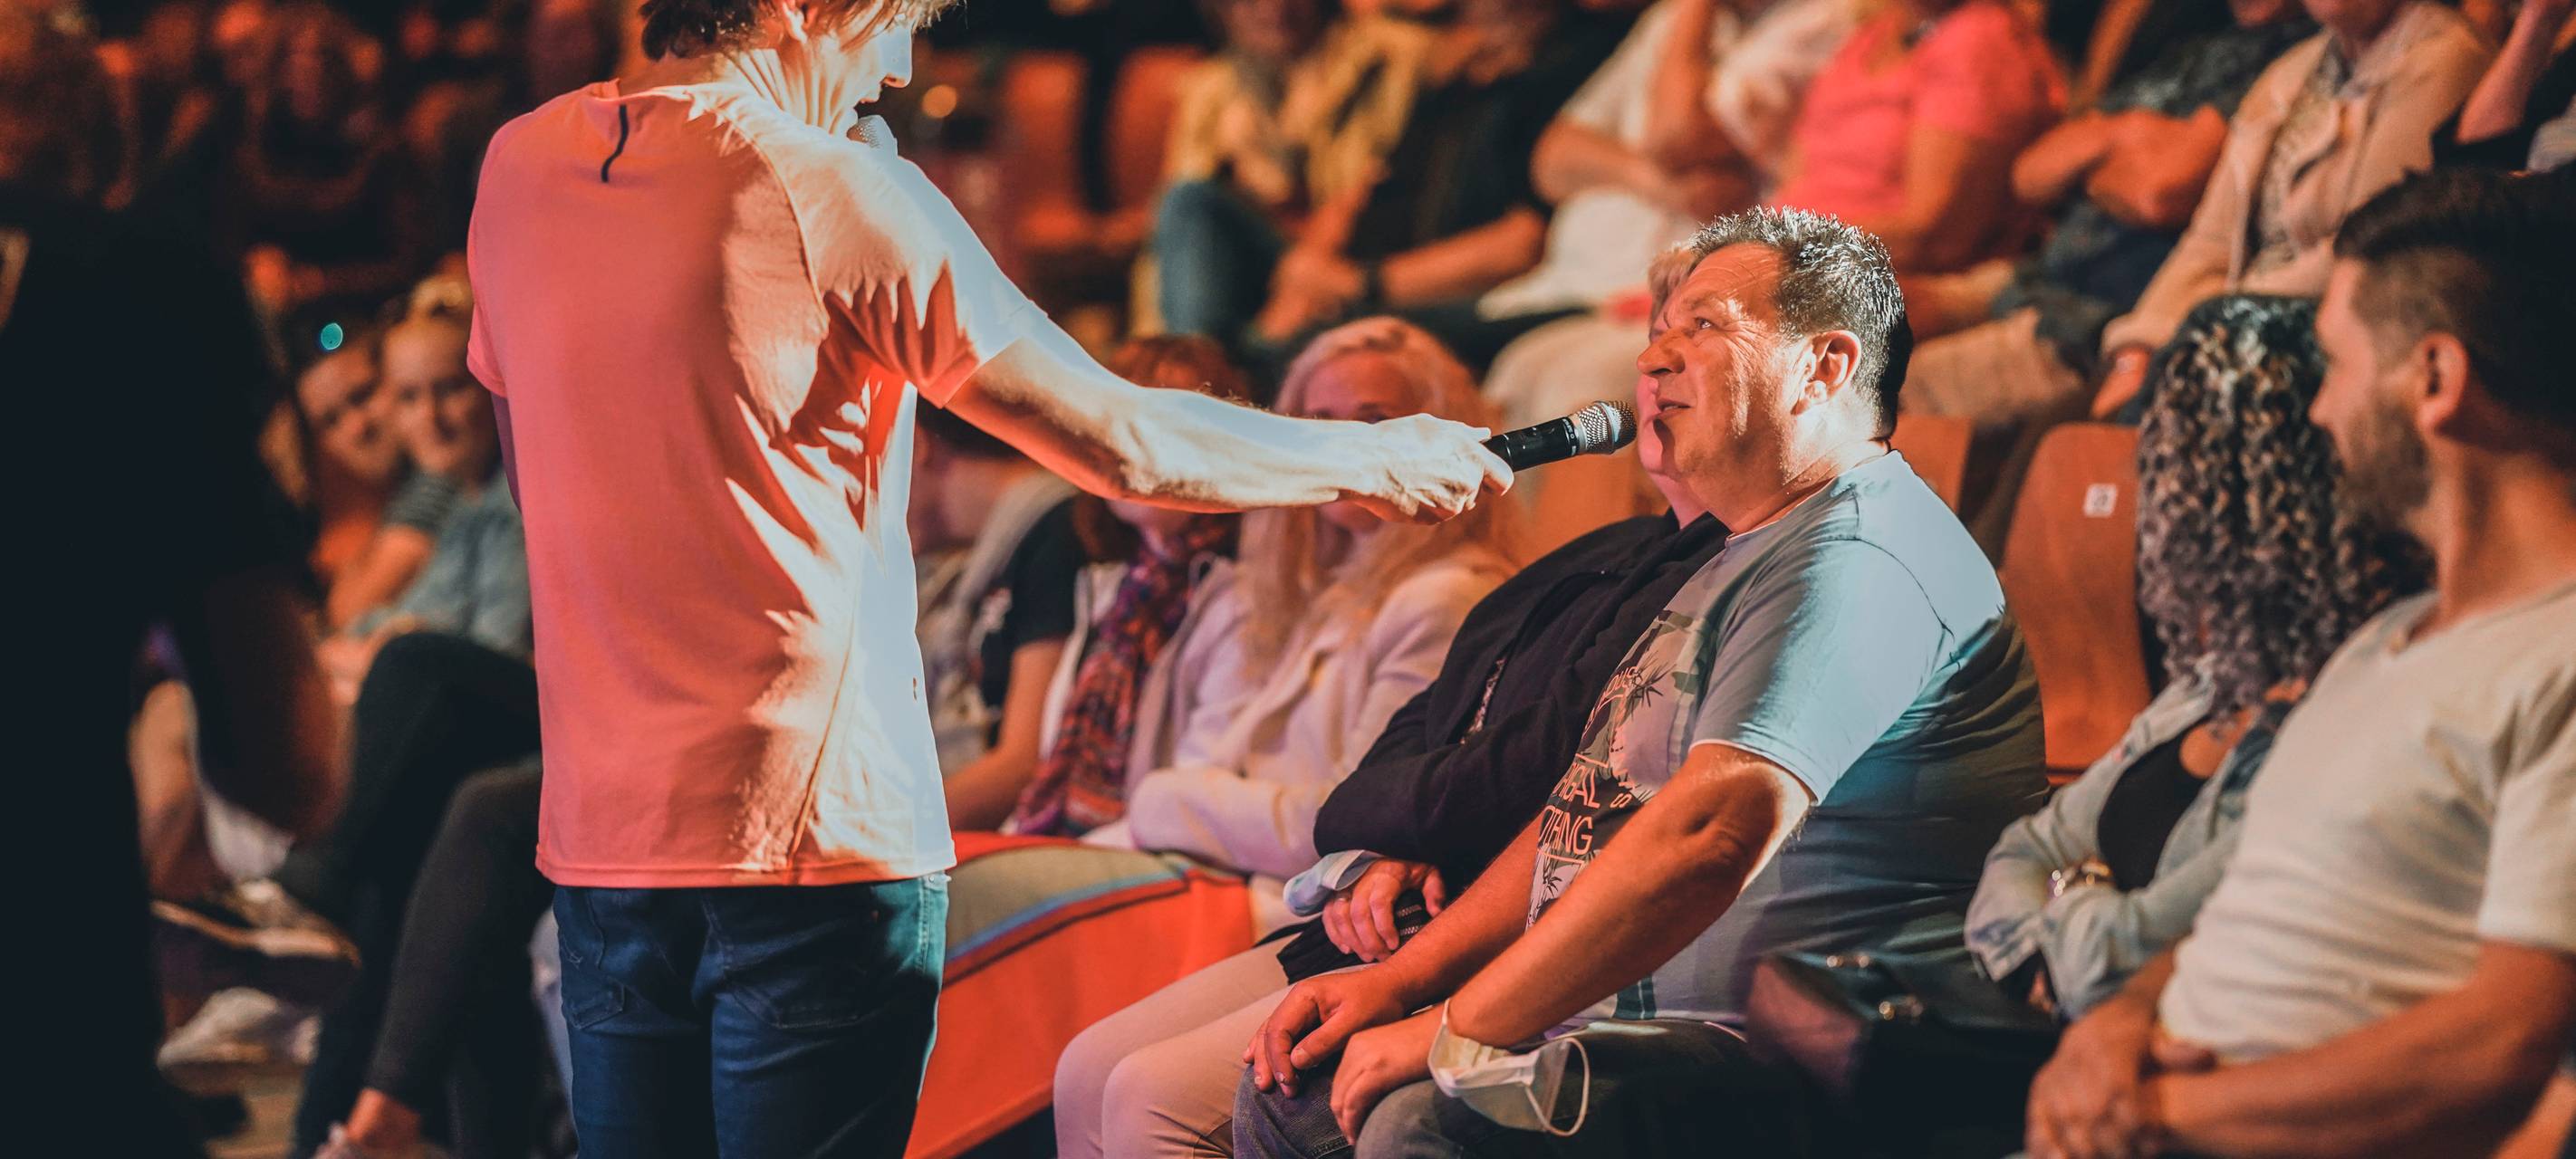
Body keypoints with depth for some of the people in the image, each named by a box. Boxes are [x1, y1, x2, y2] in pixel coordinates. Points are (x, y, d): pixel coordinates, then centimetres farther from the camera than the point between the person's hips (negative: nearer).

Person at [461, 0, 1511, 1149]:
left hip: (595, 834, 6)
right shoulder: (834, 192, -12)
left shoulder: (516, 164, 7)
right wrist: (1377, 463, 7)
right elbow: (1122, 444, -7)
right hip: (813, 837, -6)